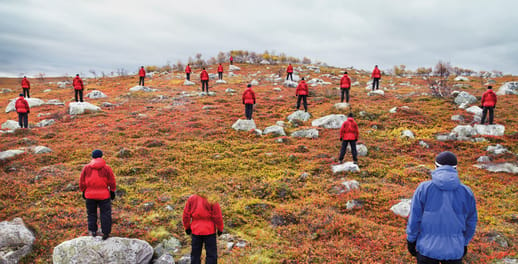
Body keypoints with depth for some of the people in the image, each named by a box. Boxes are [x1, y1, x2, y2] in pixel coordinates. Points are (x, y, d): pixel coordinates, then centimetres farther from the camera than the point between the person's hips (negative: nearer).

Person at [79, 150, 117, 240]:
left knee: (91, 213, 18)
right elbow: (112, 182, -2)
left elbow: (82, 182, 5)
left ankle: (93, 231, 22)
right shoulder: (106, 168, -6)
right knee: (105, 214, 6)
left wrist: (83, 191, 16)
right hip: (104, 195, -2)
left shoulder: (86, 168, -1)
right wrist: (112, 191, 9)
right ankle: (105, 233, 7)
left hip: (90, 195, 2)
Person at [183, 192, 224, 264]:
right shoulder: (212, 201, -12)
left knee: (195, 253, 14)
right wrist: (220, 229, 2)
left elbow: (186, 215, 2)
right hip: (209, 231, -3)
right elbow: (217, 217, -10)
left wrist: (187, 227, 14)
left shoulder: (191, 199, -2)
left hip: (196, 230, 3)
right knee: (211, 253, 5)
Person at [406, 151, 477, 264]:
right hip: (454, 249, 1)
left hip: (427, 247, -1)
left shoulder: (424, 188, -11)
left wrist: (411, 240, 5)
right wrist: (464, 243, 22)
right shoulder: (466, 192, -5)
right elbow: (471, 222, 7)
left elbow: (414, 218, -8)